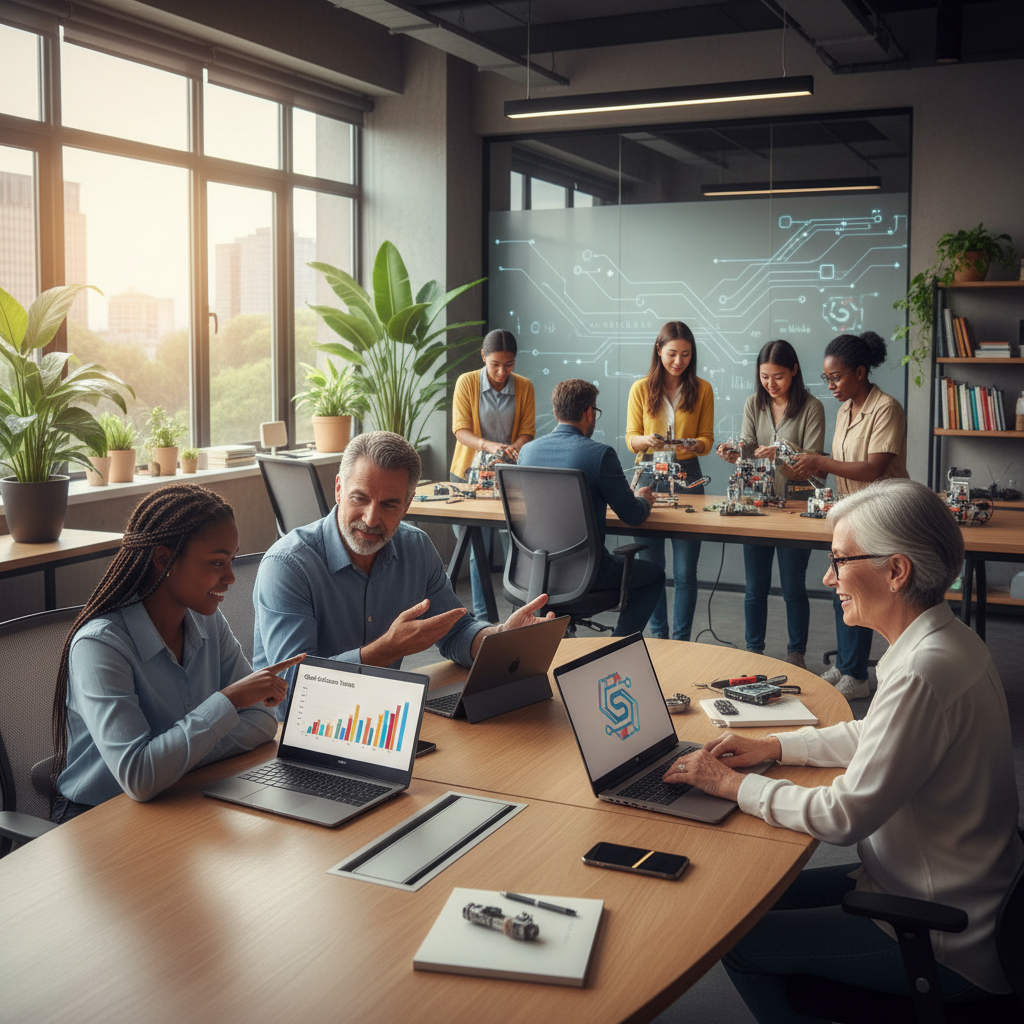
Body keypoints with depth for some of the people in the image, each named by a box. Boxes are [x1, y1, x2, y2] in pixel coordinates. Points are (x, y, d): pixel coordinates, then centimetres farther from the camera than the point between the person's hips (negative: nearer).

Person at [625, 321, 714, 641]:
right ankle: (658, 636, 18)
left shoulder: (702, 390, 4)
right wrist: (646, 440, -21)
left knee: (685, 571, -2)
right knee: (650, 566, 5)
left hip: (687, 475, 0)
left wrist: (695, 445, -19)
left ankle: (681, 639, 8)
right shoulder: (641, 389, 4)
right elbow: (630, 438, 2)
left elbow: (707, 439, 4)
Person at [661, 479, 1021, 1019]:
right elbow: (874, 736, 17)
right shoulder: (945, 640, 1)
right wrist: (772, 746, 8)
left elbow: (844, 817, -25)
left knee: (738, 939, -3)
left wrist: (733, 783, -13)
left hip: (945, 951, -9)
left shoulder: (924, 672, -31)